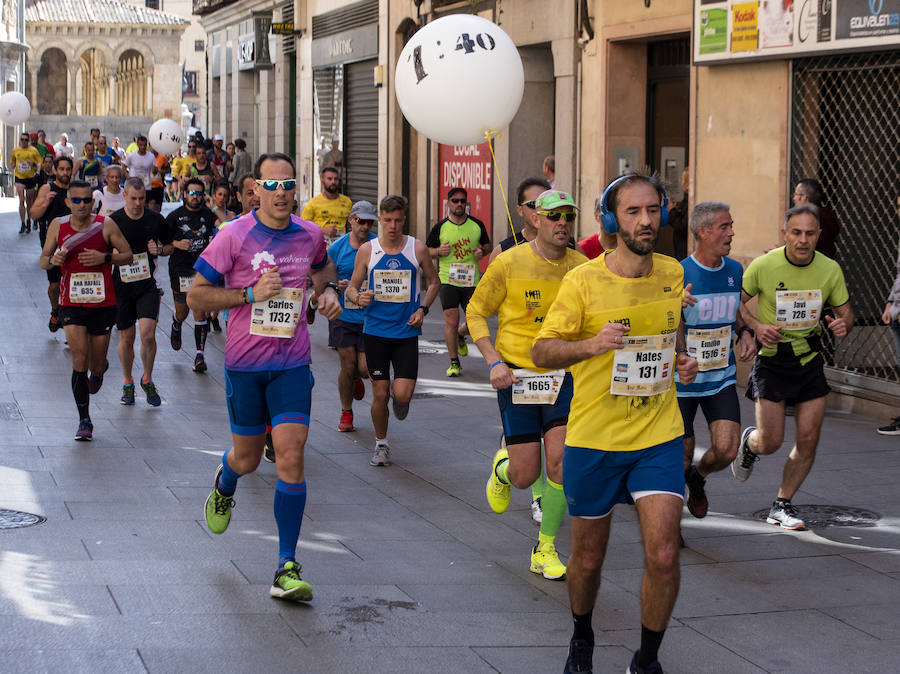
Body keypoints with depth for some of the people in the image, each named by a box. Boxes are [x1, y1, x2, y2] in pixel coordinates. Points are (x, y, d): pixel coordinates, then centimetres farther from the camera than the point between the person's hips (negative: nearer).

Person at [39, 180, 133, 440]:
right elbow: (43, 260, 9)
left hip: (103, 304, 0)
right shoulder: (58, 226, 0)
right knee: (79, 359, -11)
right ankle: (84, 421, -3)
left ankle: (99, 370, 51)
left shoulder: (105, 225, -5)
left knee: (96, 363, 10)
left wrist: (104, 257, -18)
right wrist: (53, 260, -14)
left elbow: (127, 255, 0)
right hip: (71, 303, 0)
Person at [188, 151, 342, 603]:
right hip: (244, 362, -1)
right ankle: (224, 484, 53)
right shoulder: (234, 236, -8)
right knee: (248, 458, 12)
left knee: (291, 457, -11)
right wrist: (251, 293, -17)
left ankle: (287, 568, -6)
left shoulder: (310, 236, 3)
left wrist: (327, 290, 6)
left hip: (292, 364, 1)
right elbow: (196, 297, -7)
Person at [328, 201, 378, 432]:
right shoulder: (336, 248, -2)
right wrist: (336, 287, -14)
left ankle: (357, 377, 36)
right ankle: (346, 414, 19)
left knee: (365, 368, -4)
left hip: (371, 317, 0)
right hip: (343, 317, 0)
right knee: (347, 367, -1)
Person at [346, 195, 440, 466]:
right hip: (375, 331, 0)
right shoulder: (367, 250, -1)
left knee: (402, 395, -10)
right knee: (380, 393, 2)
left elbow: (434, 282, 13)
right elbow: (351, 288, 6)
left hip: (406, 331, 0)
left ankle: (397, 397, 27)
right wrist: (358, 297, -17)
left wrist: (423, 309, -2)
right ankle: (381, 444, 23)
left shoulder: (417, 249, -1)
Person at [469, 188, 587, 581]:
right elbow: (476, 313, 1)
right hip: (516, 375, -2)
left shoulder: (582, 268, -1)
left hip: (563, 375, 2)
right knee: (526, 475, -1)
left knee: (561, 460, -13)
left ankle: (545, 550, 4)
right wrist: (494, 362, -11)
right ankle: (502, 467, 39)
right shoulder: (509, 264, -8)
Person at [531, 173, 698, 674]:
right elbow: (541, 351, -9)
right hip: (594, 438, -2)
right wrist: (591, 344, -27)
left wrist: (683, 361, 1)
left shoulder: (673, 273, 2)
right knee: (589, 557, 12)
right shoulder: (583, 281, -11)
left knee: (663, 555, -11)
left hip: (659, 434, 2)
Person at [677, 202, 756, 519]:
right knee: (682, 454, 5)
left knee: (726, 450, -9)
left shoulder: (735, 270, 3)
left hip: (721, 377, 4)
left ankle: (698, 478, 26)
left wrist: (744, 333, 0)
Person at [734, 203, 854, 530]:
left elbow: (845, 312, 6)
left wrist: (842, 324, -18)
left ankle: (782, 505, 16)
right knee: (770, 442, -5)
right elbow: (736, 300, 0)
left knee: (808, 441, -1)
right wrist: (757, 325, -17)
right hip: (772, 359, -3)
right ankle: (748, 441, 33)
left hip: (810, 359, 3)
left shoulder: (830, 269, -5)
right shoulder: (763, 266, -13)